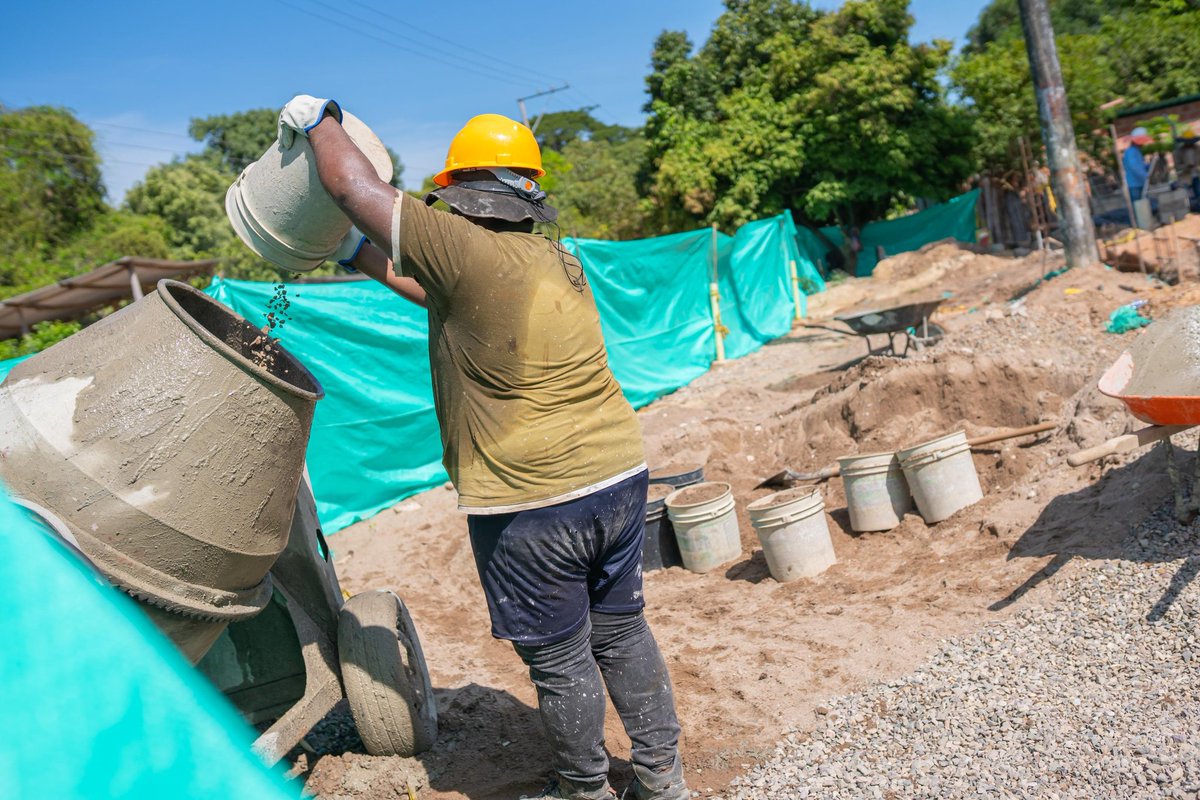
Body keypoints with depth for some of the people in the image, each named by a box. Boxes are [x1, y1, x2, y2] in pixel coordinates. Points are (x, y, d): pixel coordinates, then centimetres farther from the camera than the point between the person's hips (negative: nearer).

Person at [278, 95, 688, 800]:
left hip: (535, 507, -8)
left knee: (559, 661, 11)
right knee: (623, 635, 20)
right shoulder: (560, 260, 9)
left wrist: (320, 119, 13)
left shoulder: (468, 250, -16)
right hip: (621, 479, 8)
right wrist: (366, 260, 30)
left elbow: (354, 187, -6)